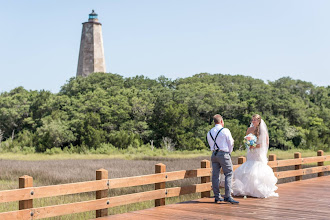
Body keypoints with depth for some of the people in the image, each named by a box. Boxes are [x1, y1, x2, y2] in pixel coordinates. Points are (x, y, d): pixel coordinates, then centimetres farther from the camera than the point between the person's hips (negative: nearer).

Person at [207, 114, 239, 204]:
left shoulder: (209, 133, 11)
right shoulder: (225, 131, -6)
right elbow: (231, 143, 0)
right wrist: (229, 152, 14)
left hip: (214, 154, 6)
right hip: (224, 154, -6)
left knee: (215, 175, 6)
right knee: (228, 174, -2)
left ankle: (217, 197, 9)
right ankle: (227, 196, -8)